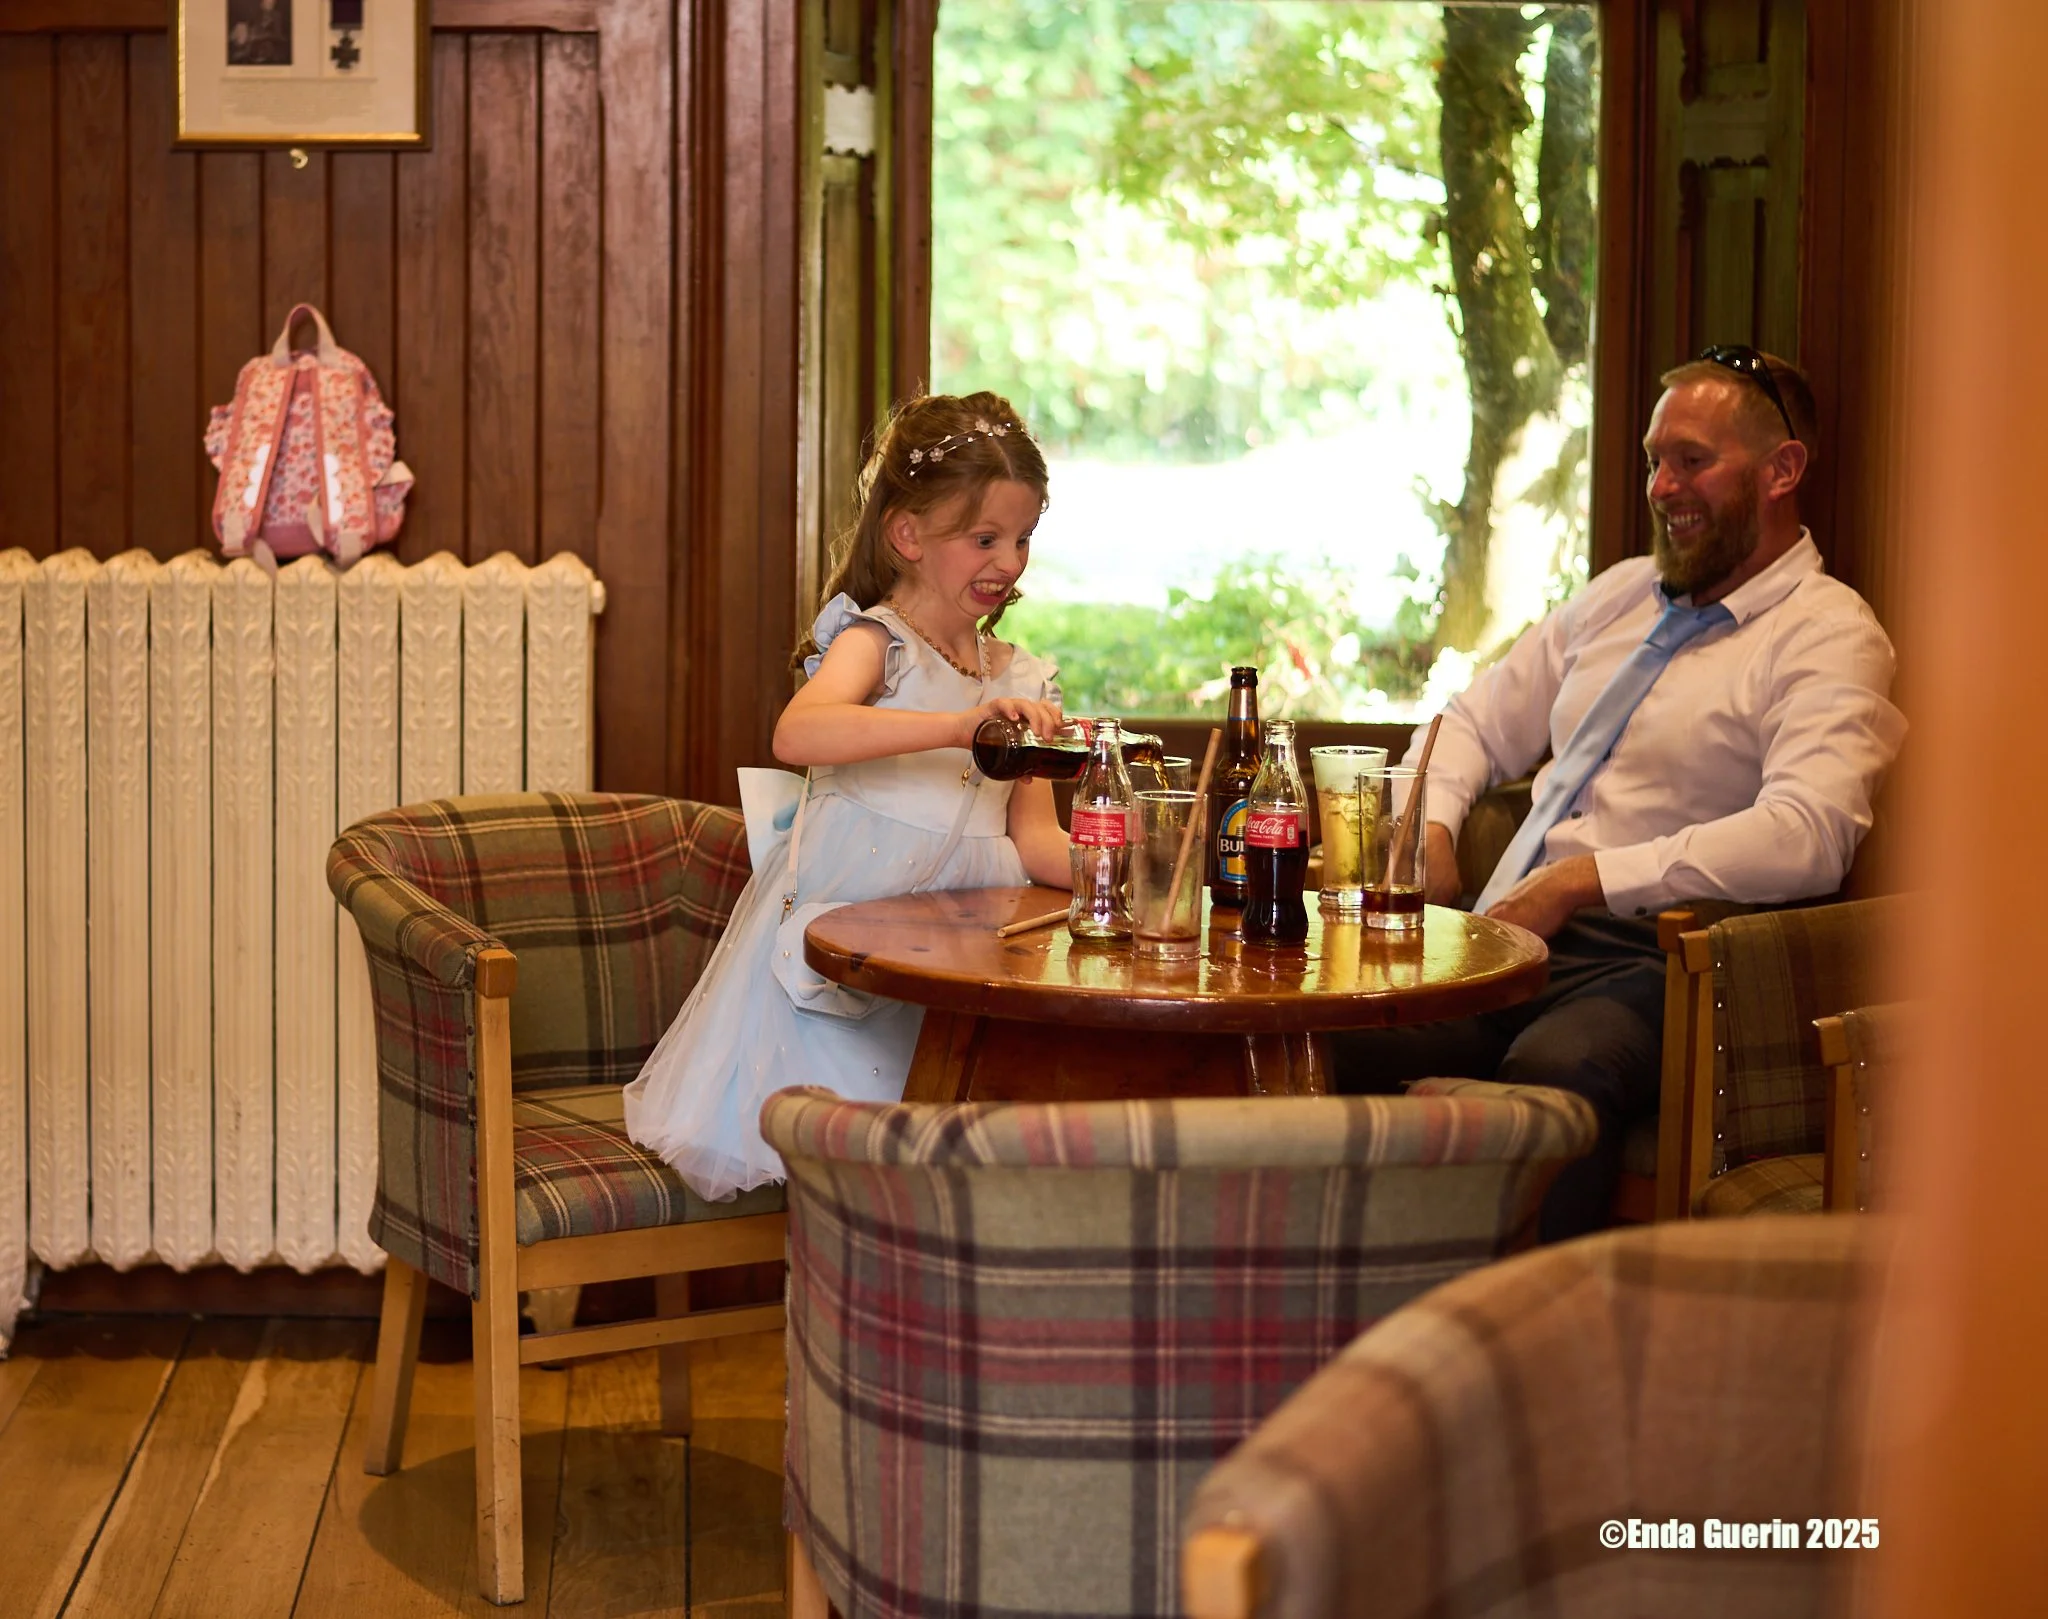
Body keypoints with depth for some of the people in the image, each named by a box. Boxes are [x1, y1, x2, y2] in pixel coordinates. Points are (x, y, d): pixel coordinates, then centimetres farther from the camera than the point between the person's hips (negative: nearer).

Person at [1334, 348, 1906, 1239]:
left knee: (1552, 1067, -40)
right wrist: (1426, 827, 7)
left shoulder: (1828, 636, 0)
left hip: (1645, 964, -6)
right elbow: (1476, 722, 31)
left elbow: (1806, 837, -18)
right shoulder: (1622, 592, 24)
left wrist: (1582, 881, -21)